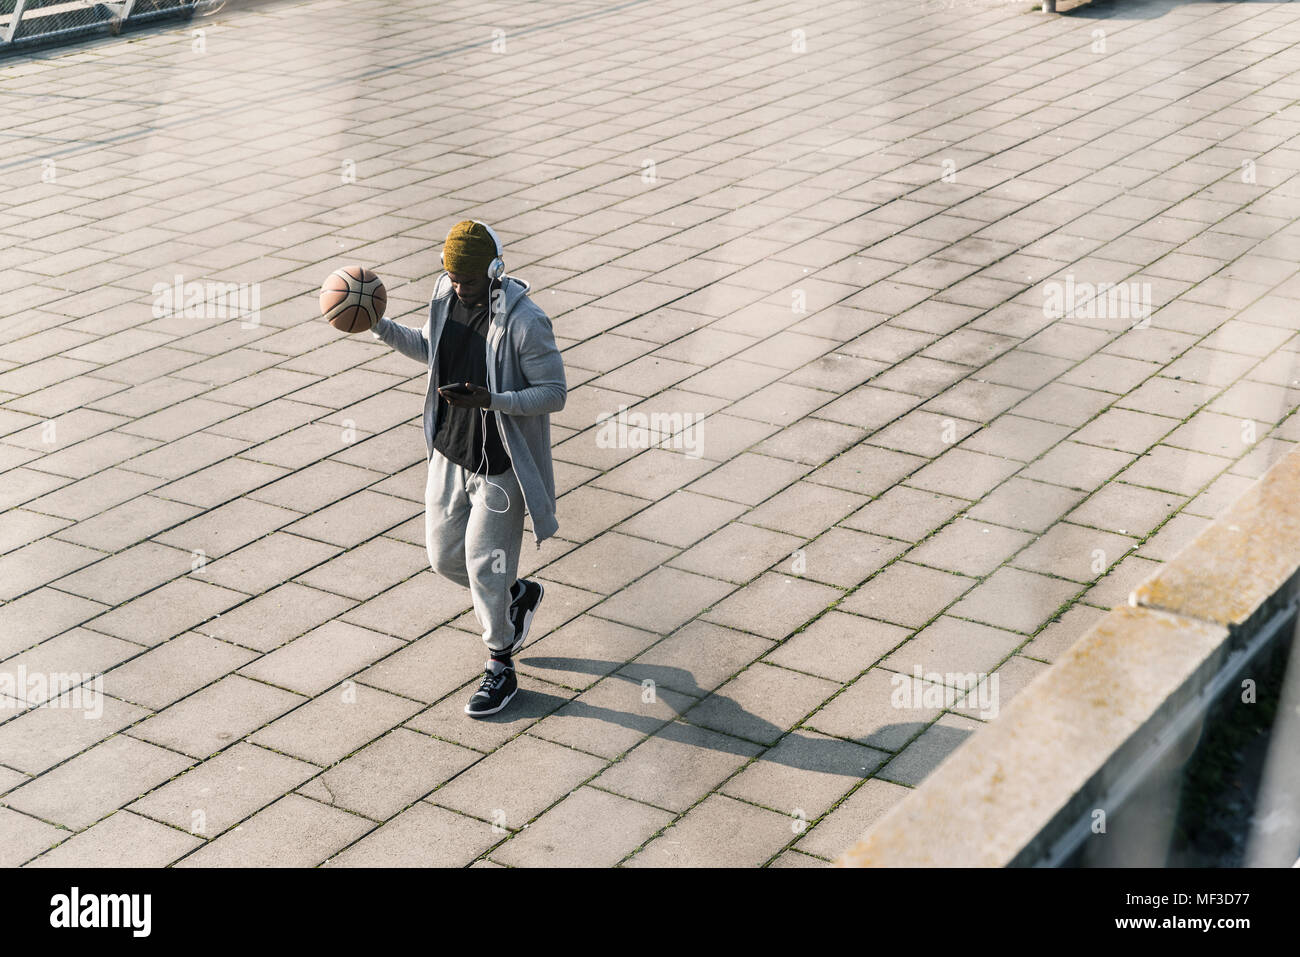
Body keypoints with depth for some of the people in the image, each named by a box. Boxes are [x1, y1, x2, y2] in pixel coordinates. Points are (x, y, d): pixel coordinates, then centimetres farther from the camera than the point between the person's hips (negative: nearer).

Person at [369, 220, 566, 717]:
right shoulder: (446, 296, -3)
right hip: (449, 452, 7)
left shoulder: (525, 322, -24)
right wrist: (379, 326, 1)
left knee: (485, 567, 3)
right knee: (444, 557, 15)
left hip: (499, 466, -7)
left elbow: (554, 393, -19)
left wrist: (490, 400, -32)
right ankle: (518, 596, 43)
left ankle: (500, 669, 24)